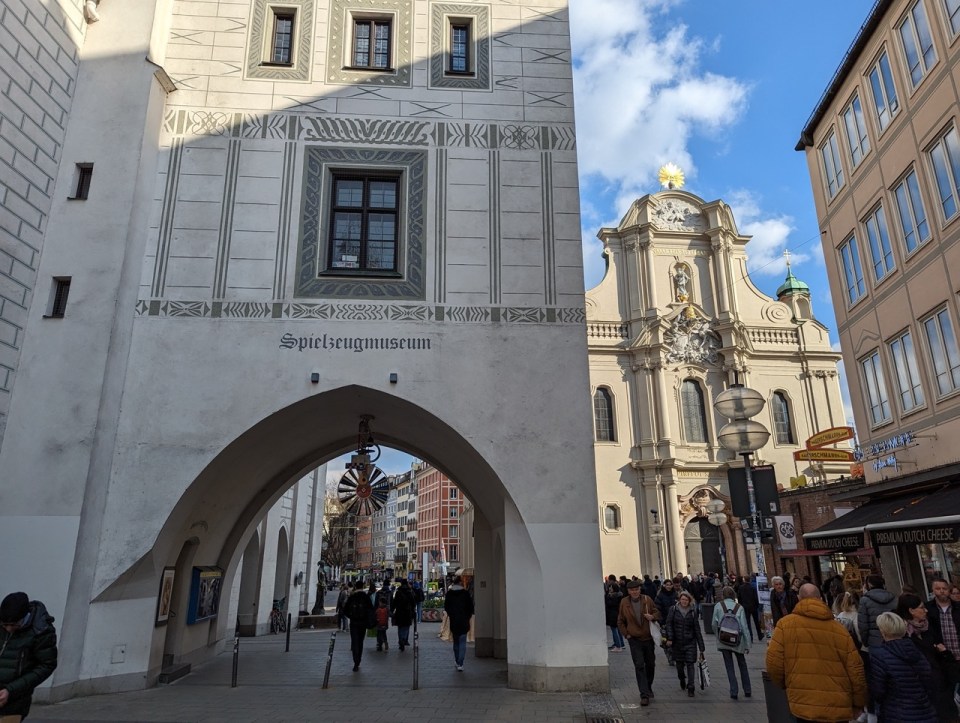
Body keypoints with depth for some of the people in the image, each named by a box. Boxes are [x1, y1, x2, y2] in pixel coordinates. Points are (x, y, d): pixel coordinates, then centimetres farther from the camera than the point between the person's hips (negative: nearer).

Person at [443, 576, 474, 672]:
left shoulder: (449, 593, -1)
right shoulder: (465, 593, -7)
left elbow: (446, 607, 4)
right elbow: (471, 607, -3)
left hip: (453, 621, 3)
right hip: (463, 621, -3)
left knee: (456, 642, 17)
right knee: (462, 642, -1)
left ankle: (457, 662, 24)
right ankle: (460, 664, -10)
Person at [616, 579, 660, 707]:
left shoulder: (647, 599, -5)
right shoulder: (624, 602, -5)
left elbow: (657, 613, 5)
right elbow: (620, 621, 5)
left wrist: (652, 617, -17)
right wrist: (626, 634, -3)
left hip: (648, 638, 2)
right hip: (634, 639, -2)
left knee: (650, 664, 15)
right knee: (639, 666, -8)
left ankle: (648, 688, 37)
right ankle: (644, 695, -4)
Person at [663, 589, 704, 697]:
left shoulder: (692, 611, 0)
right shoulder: (673, 610, -2)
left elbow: (697, 629, 3)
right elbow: (669, 624, -5)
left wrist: (701, 647, 2)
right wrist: (669, 638, -17)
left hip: (690, 642, 0)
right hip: (677, 642, 1)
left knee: (690, 664, -6)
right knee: (679, 664, 11)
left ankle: (690, 688, 1)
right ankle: (682, 680, 38)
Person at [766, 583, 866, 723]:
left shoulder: (786, 624, -5)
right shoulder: (838, 629, 1)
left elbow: (774, 663, -8)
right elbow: (856, 670, 2)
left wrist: (783, 685, 13)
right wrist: (858, 704, 17)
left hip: (804, 707, -2)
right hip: (839, 708, 2)